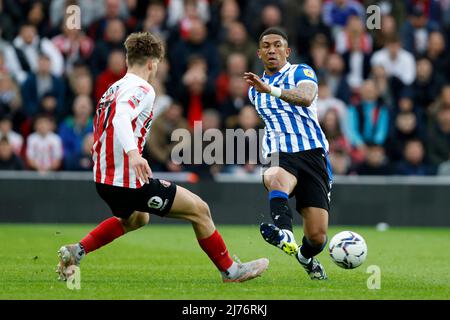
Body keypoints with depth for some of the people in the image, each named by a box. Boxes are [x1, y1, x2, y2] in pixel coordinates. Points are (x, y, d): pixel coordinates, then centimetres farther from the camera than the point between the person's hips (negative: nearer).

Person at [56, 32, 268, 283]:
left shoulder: (113, 89, 14)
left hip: (104, 179, 10)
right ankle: (230, 270, 9)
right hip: (130, 181, -10)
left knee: (136, 218, 38)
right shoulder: (142, 90, -13)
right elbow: (121, 118, -32)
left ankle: (76, 252, 26)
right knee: (199, 209, 1)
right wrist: (133, 153, -48)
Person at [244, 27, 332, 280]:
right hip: (279, 155, 3)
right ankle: (285, 235, -66)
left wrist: (270, 89, -36)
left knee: (317, 237, -8)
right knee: (276, 179, -39)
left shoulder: (301, 72, 1)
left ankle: (306, 257, 30)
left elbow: (306, 98, -23)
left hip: (312, 152, -3)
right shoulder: (255, 89, 21)